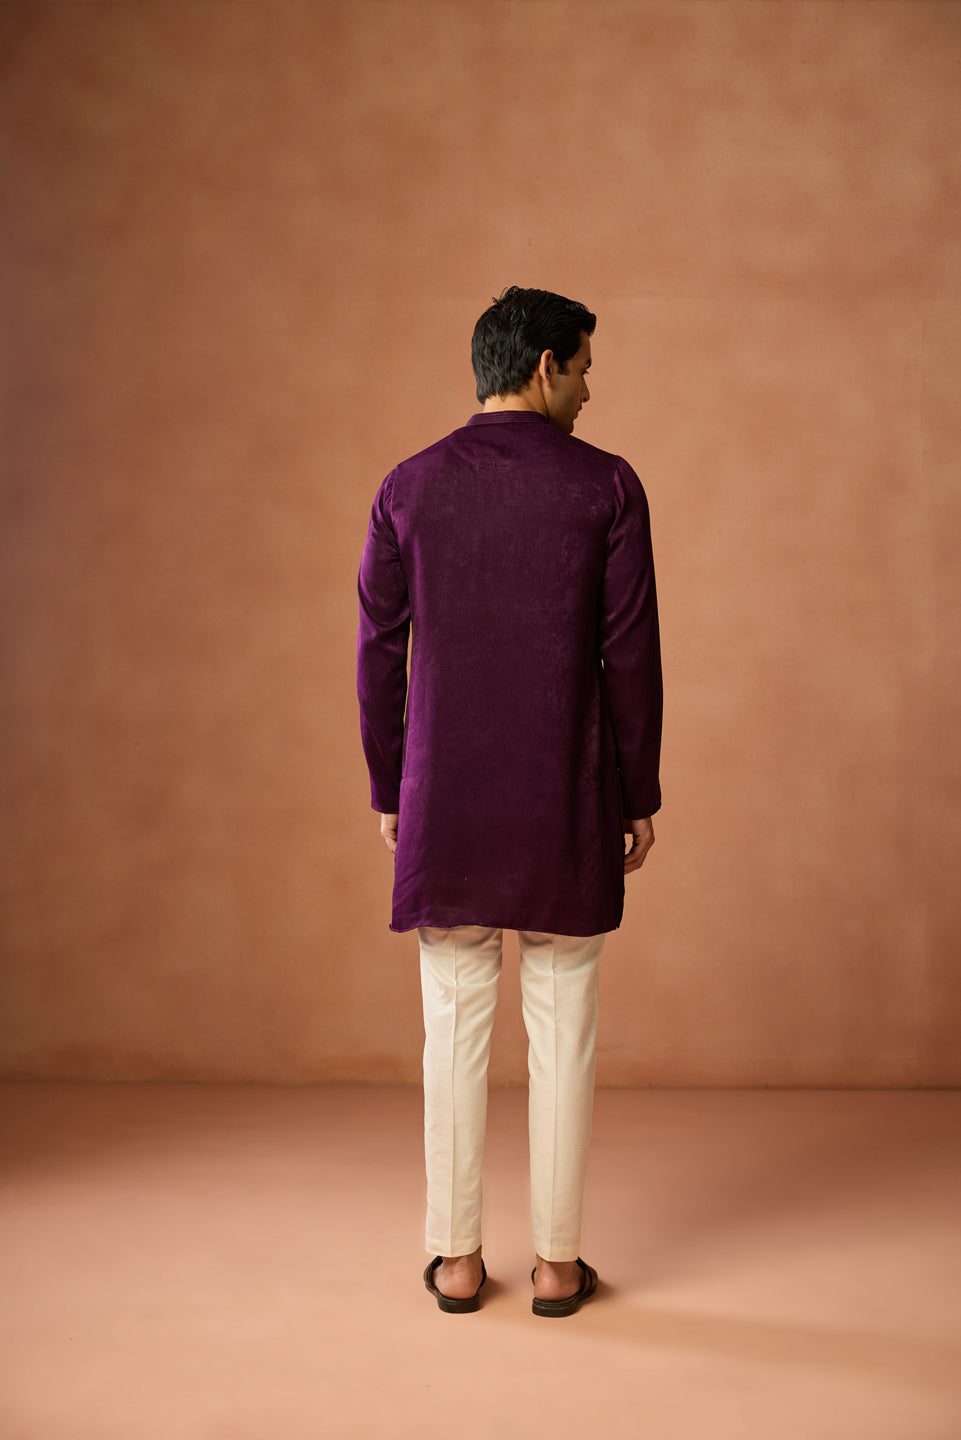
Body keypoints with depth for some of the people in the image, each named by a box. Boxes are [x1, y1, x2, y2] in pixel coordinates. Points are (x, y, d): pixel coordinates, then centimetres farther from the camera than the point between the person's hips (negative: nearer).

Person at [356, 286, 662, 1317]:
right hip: (569, 804, -1)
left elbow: (379, 654, 3)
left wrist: (388, 794, 12)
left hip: (444, 803, 2)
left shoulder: (407, 488, 3)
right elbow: (631, 655, -4)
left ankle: (457, 1259, 19)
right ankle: (556, 1261, 18)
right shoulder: (607, 486, -3)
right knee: (563, 1030, 9)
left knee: (455, 1028, 10)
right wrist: (640, 796, 5)